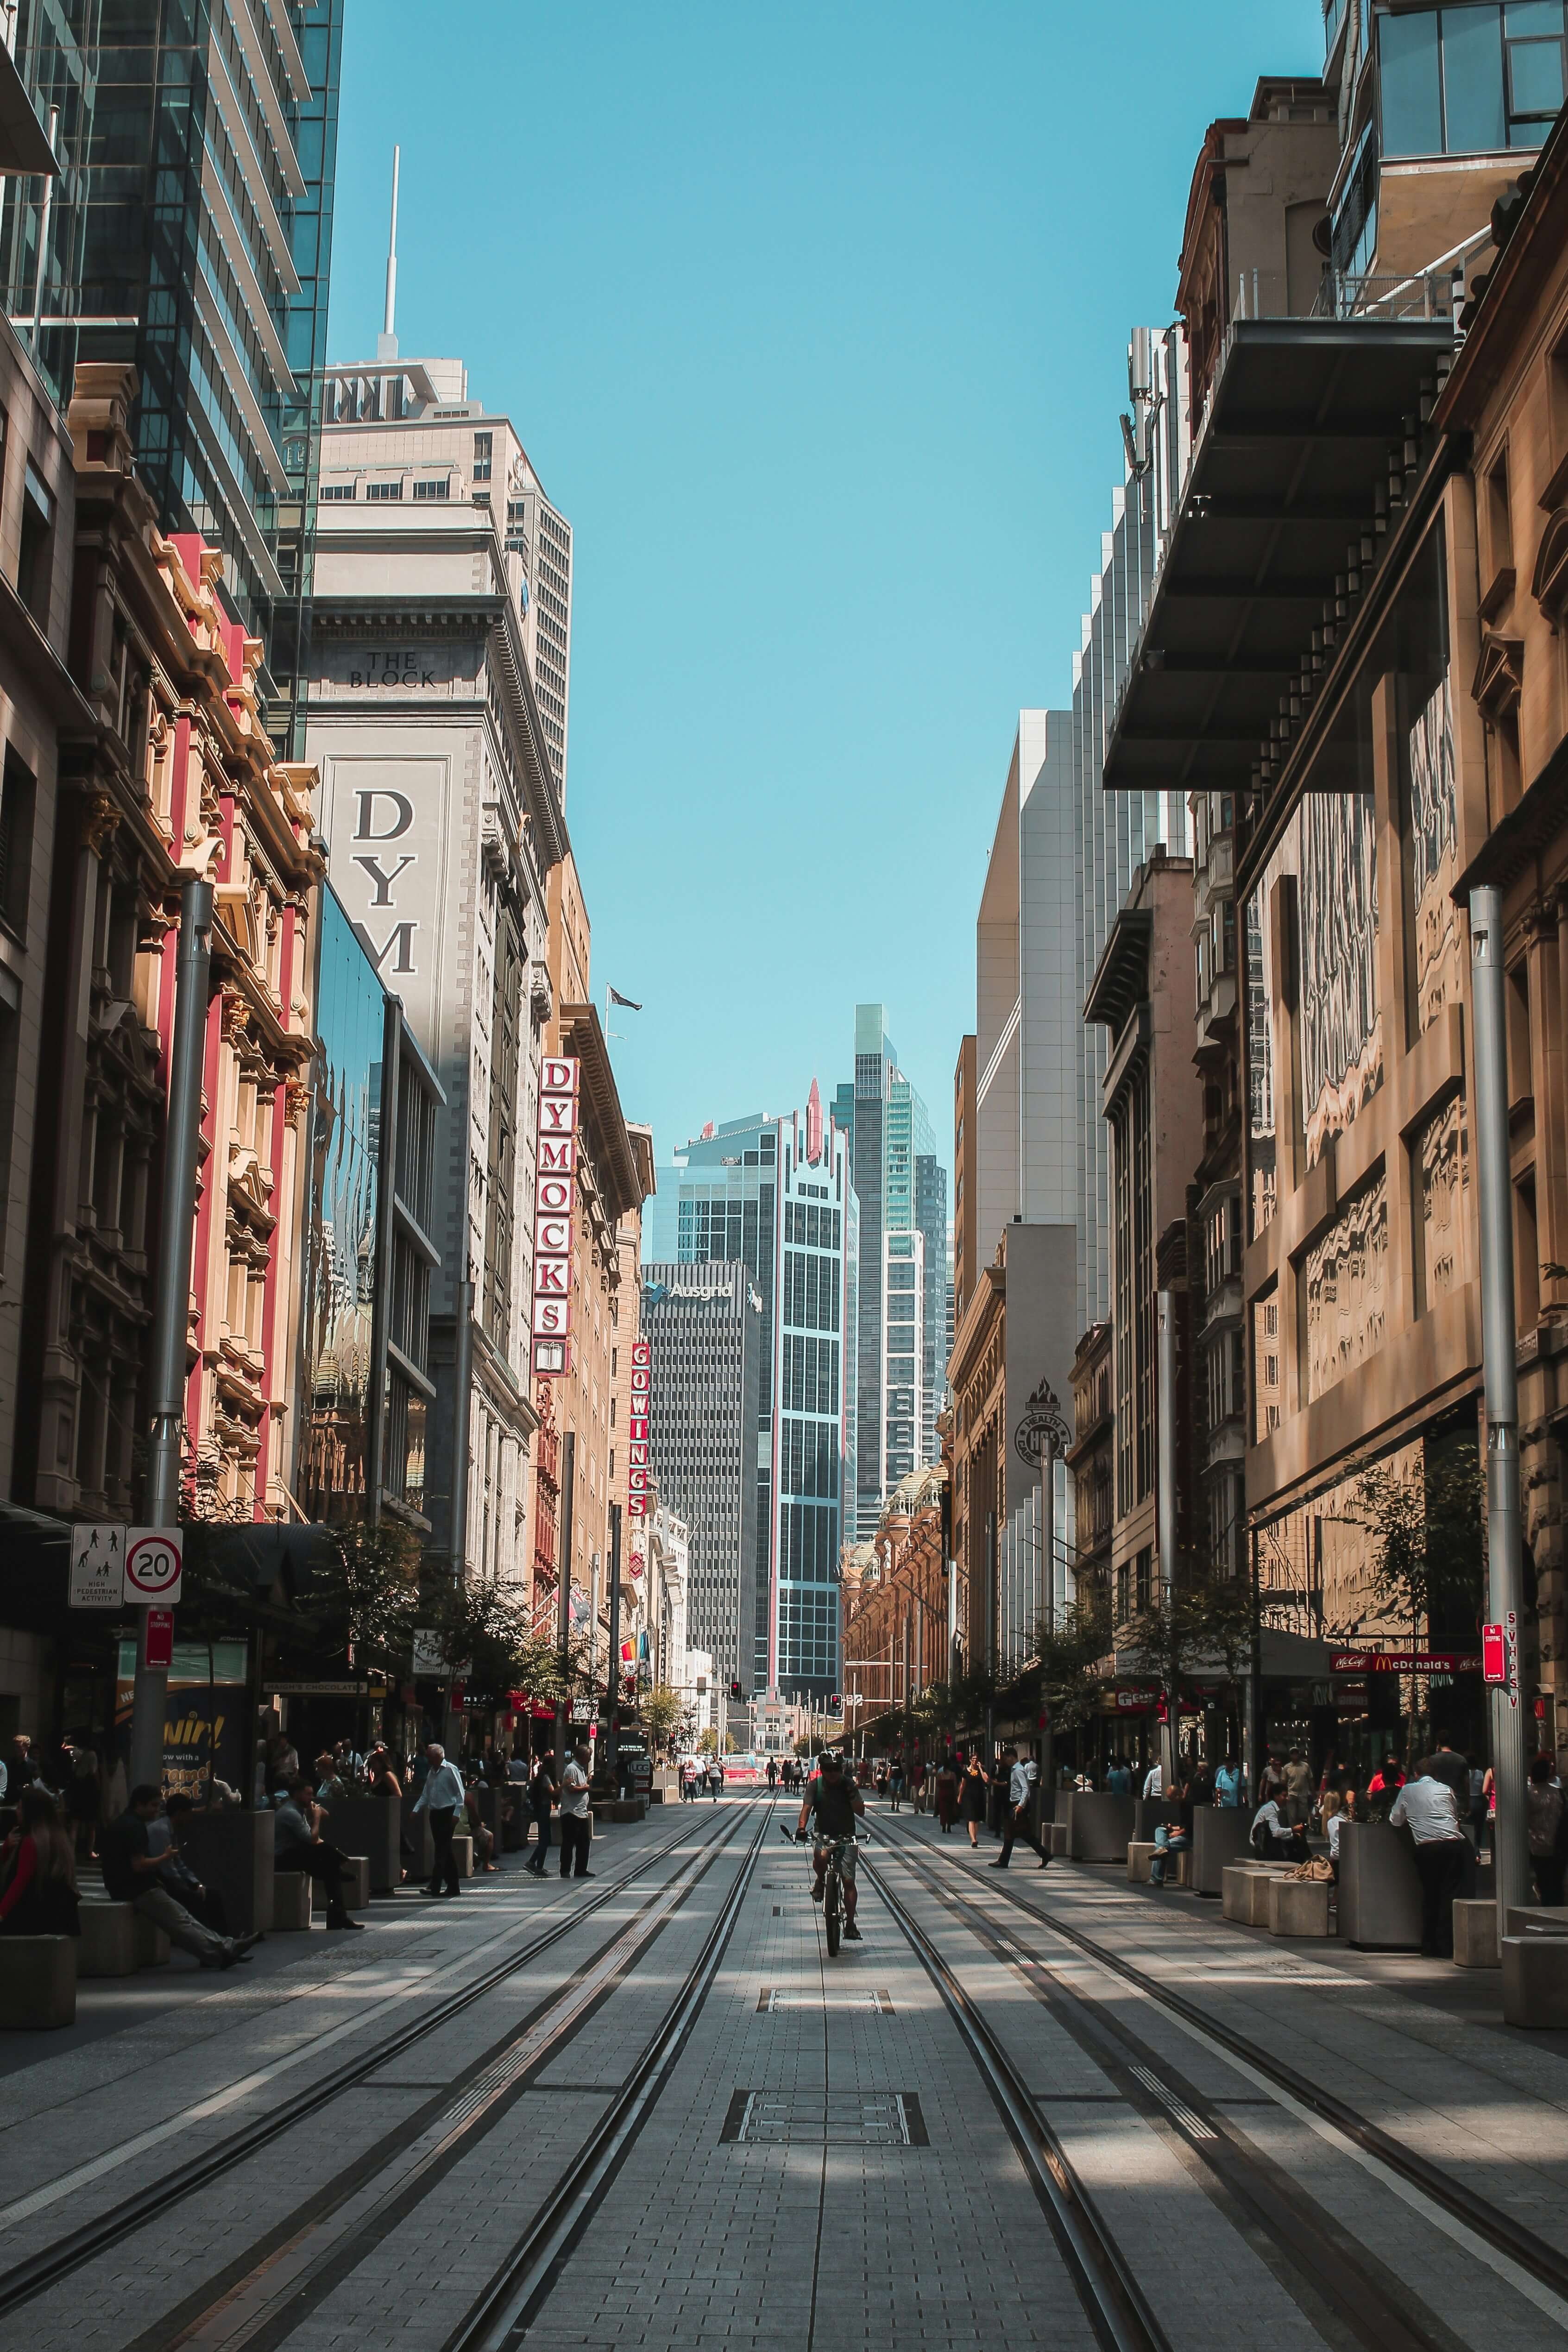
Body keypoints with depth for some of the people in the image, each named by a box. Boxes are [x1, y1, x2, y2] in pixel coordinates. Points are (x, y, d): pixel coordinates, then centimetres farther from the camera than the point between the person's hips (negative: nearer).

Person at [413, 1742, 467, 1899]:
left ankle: (435, 1886, -11)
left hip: (447, 1814, -8)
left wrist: (456, 1814, -16)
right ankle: (454, 1886, 15)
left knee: (442, 1851, -9)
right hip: (435, 1814, 8)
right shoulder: (431, 1772, 14)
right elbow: (425, 1795, 18)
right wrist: (416, 1810, 6)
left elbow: (460, 1793, -10)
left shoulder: (451, 1770, -8)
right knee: (445, 1851, 10)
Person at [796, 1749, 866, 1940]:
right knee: (821, 1857, -35)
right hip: (824, 1835, -1)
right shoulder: (815, 1785, -6)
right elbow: (807, 1807, -18)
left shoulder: (848, 1784, -4)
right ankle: (820, 1882, -2)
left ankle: (850, 1923, 8)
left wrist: (851, 1794, -25)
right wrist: (802, 1826, -37)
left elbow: (861, 1812, -7)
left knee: (849, 1880, -4)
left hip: (846, 1837, 1)